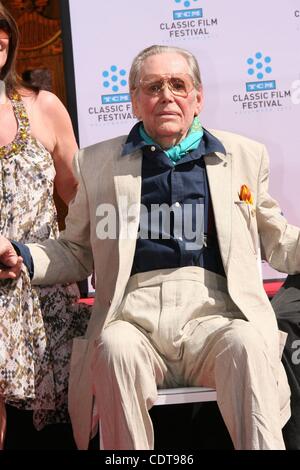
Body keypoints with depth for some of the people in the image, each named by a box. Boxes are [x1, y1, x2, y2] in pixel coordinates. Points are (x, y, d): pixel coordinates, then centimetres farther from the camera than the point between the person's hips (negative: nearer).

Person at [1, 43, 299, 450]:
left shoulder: (244, 155, 17)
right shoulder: (98, 162, 16)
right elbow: (77, 253, 21)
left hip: (213, 314, 0)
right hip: (133, 319, 1)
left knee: (248, 344, -32)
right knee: (116, 346, -32)